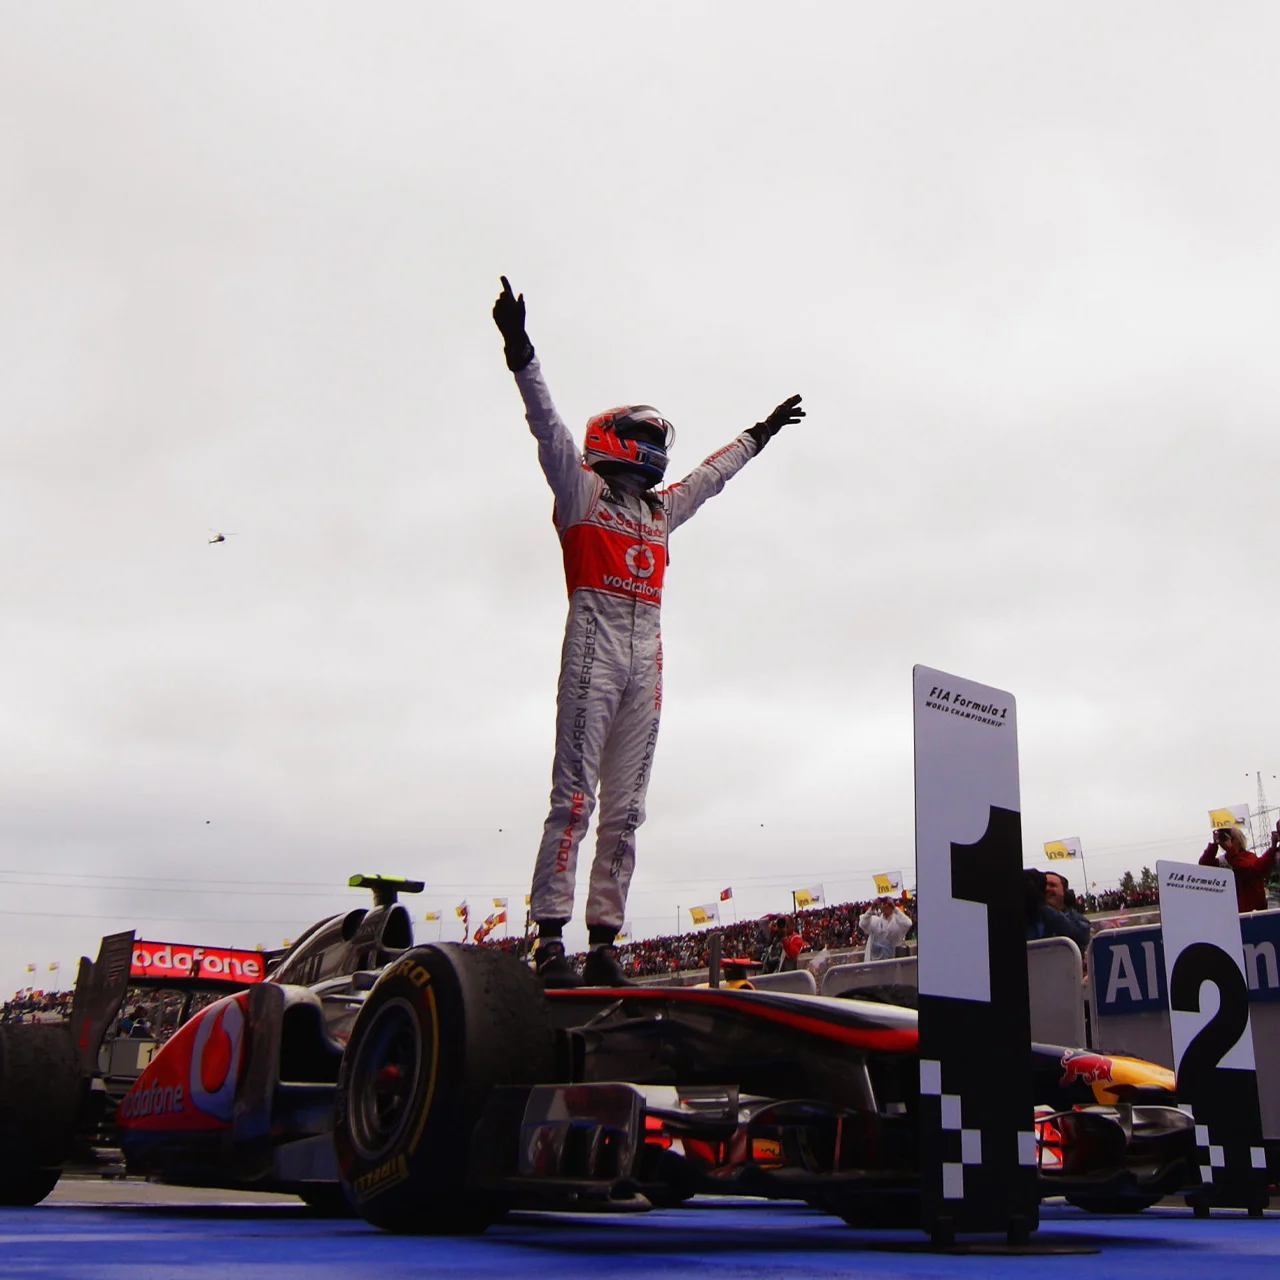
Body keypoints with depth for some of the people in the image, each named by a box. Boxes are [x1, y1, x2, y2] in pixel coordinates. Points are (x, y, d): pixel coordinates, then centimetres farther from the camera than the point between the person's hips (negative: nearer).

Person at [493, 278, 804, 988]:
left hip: (646, 653, 7)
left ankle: (603, 943, 4)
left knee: (625, 807, 2)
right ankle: (550, 940, -14)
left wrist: (759, 434, 51)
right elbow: (548, 426, -3)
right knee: (575, 794, -14)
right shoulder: (581, 491, 9)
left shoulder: (662, 508, 26)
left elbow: (712, 473, 41)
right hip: (595, 640, -7)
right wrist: (520, 353, -14)